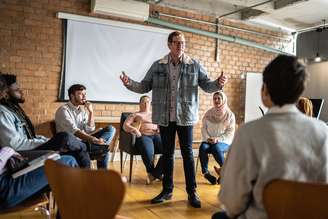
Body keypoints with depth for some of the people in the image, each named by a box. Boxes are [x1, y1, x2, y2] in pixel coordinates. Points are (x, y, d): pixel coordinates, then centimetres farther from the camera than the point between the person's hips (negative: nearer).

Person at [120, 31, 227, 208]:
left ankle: (192, 192, 16)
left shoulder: (194, 66, 0)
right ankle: (167, 190, 26)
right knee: (167, 153, 12)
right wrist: (129, 84, -11)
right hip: (165, 117, 2)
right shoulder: (157, 66, 3)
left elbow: (207, 85, 1)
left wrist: (218, 84, -20)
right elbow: (145, 86, 6)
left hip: (185, 116, -1)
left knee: (187, 153, 4)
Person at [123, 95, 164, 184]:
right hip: (143, 136, -3)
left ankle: (155, 174, -9)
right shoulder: (135, 115, 23)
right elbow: (125, 125, 8)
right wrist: (134, 129, -12)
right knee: (148, 154, -36)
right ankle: (150, 172, -2)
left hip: (156, 135, 3)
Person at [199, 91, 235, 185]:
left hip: (224, 142, -2)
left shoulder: (229, 115, 1)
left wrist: (218, 139, -17)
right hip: (209, 141, 3)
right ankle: (205, 172, -15)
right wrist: (207, 138, -11)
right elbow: (204, 128, 9)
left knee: (216, 148, -35)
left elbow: (230, 132, -4)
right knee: (203, 148, -30)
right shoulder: (208, 113, 10)